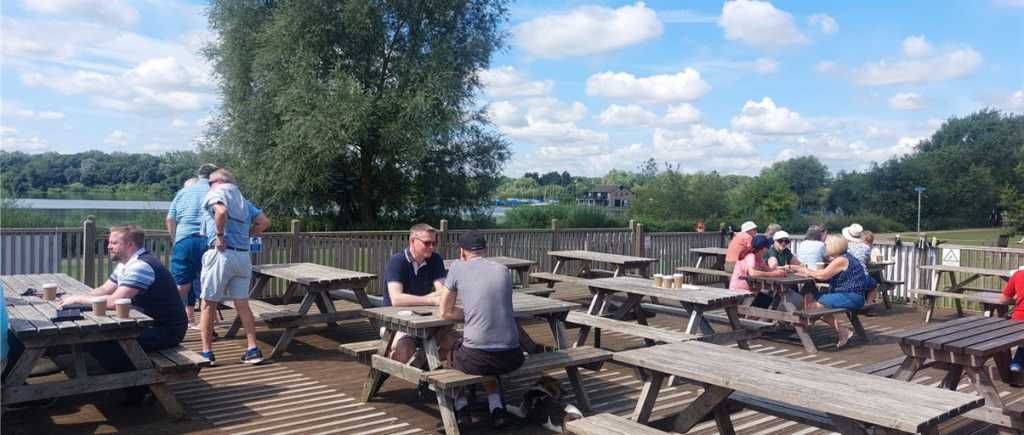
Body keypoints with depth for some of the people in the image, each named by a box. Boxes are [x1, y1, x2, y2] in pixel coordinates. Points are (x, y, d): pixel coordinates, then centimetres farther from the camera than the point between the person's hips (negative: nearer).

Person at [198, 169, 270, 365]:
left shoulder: (214, 193, 0)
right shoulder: (242, 199, 21)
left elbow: (221, 211, -23)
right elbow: (264, 222, 15)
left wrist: (219, 236, -14)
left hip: (221, 253, -6)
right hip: (243, 255, 6)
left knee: (208, 303, 4)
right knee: (242, 304, 9)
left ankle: (207, 352, 7)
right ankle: (253, 349, 5)